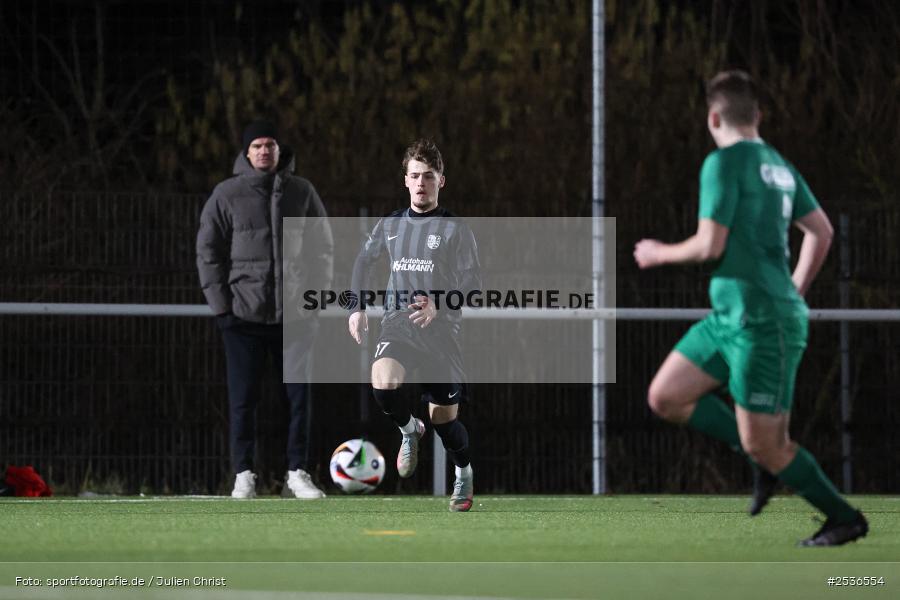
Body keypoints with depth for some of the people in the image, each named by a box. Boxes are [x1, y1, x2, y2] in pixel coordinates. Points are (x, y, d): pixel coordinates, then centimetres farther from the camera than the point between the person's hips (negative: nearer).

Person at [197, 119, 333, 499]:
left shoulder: (302, 193, 6)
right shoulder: (227, 195, 0)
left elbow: (321, 248, 12)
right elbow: (208, 251, 2)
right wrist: (220, 305, -5)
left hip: (293, 314, 2)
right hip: (243, 312, -2)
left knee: (298, 396, 1)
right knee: (242, 398, -1)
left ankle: (297, 473, 8)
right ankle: (243, 475, 5)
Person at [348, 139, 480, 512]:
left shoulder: (455, 230, -3)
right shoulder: (391, 225, 10)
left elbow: (473, 286, -6)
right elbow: (364, 260, 26)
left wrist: (440, 307, -22)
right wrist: (358, 308, 16)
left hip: (441, 330, -2)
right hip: (397, 324, 2)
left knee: (443, 417, 3)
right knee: (383, 385, -28)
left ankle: (465, 475, 32)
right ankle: (409, 431, 3)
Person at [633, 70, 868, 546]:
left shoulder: (725, 163, -14)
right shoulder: (778, 166, 13)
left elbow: (710, 246, -18)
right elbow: (821, 232, 19)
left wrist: (659, 254, 0)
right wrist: (796, 290, 29)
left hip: (760, 322, -9)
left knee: (763, 446, -3)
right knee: (665, 397, 9)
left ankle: (845, 518, 10)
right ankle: (768, 454, 11)